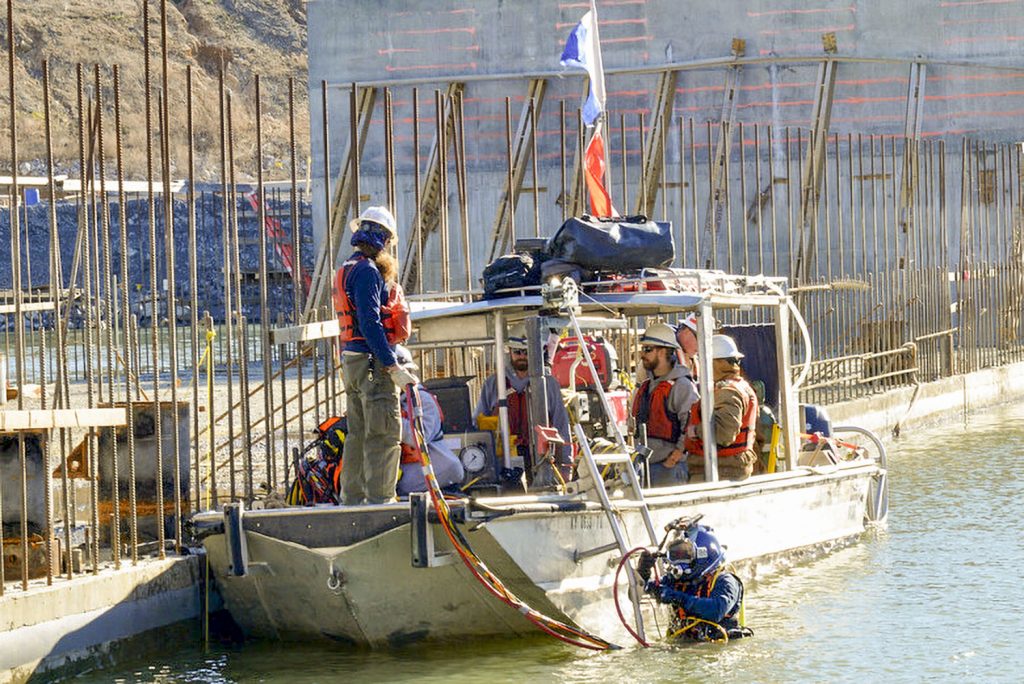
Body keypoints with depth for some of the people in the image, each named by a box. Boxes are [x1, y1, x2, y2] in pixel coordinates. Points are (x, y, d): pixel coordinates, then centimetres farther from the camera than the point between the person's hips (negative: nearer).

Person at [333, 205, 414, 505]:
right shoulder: (368, 271, -15)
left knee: (358, 433, 16)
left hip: (352, 359, 10)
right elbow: (370, 323, -22)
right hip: (373, 362, -10)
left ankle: (352, 498, 21)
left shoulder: (347, 270, 16)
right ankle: (380, 500, -10)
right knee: (384, 434, -8)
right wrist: (393, 367, -22)